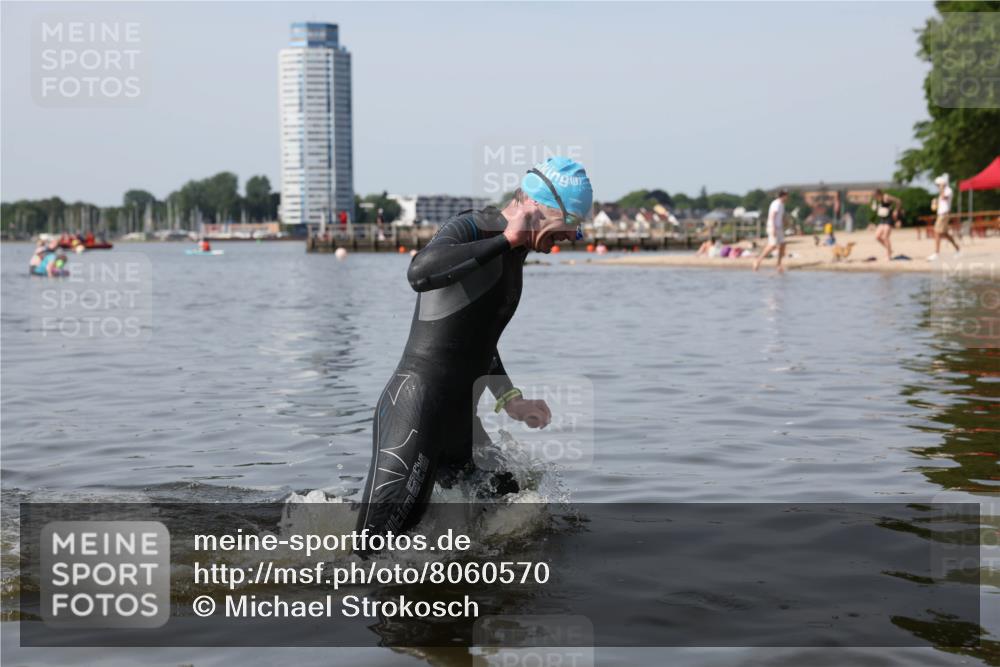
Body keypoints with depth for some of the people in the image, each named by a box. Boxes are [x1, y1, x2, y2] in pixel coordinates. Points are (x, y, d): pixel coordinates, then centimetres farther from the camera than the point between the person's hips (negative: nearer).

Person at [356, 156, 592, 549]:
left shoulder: (513, 257, 16)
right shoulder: (470, 230, -12)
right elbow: (420, 273, -35)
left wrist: (509, 400, 21)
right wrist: (505, 239, -28)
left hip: (460, 420, 10)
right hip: (413, 413, -10)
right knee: (373, 548, -13)